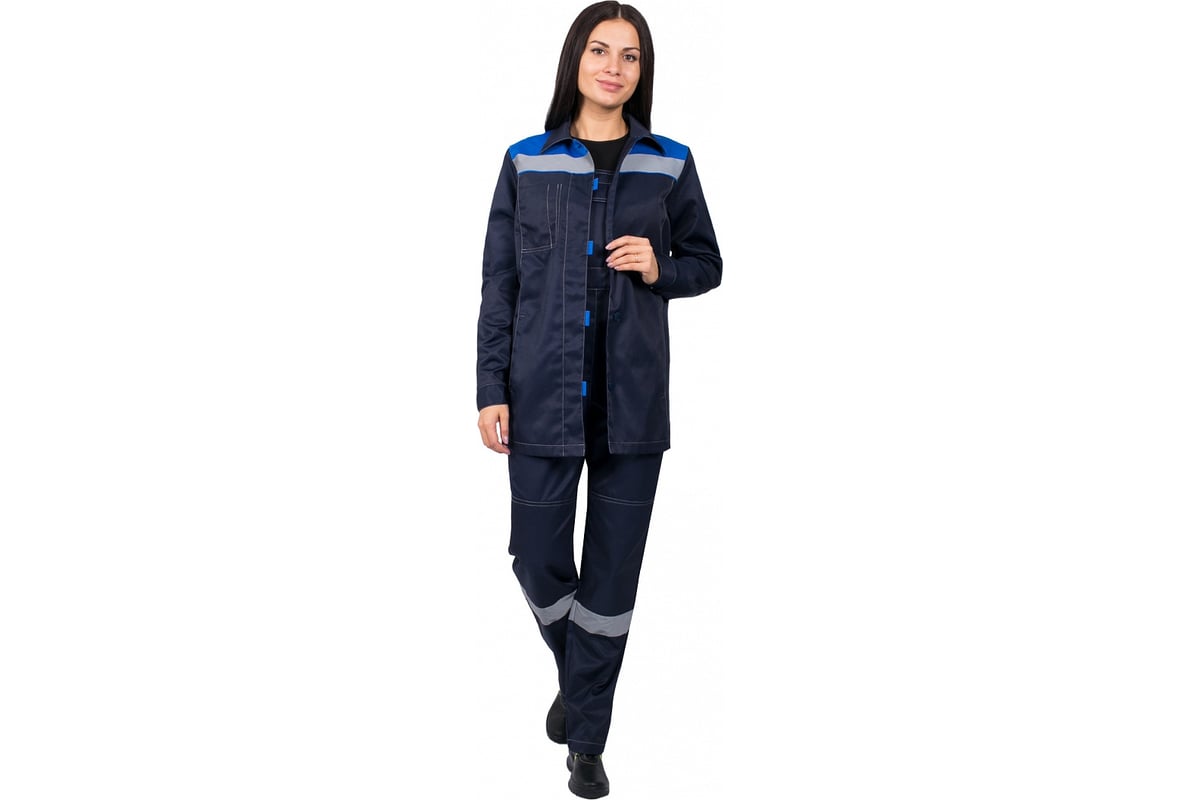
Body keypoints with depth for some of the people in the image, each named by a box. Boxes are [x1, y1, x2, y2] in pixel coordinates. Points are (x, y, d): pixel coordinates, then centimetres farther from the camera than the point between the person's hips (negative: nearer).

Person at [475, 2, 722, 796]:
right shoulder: (526, 161, 3)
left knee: (613, 571, 4)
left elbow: (707, 263, 12)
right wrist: (490, 390, -2)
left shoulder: (670, 163, 3)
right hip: (544, 396, 0)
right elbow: (499, 282, 3)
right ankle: (575, 675, 36)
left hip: (632, 400, 0)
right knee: (538, 559, 4)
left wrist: (659, 269, -10)